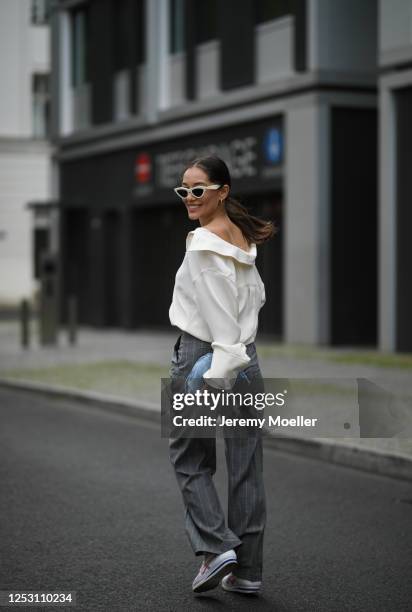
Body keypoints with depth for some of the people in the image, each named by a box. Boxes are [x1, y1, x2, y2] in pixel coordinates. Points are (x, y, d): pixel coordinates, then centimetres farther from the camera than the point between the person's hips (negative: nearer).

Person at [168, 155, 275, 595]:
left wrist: (219, 369, -19)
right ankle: (247, 570, 12)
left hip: (202, 356, -7)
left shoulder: (204, 242, -14)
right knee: (246, 468, 7)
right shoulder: (241, 236, 11)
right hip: (245, 358, 7)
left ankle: (216, 548, -2)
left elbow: (220, 309, -20)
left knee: (189, 461, 9)